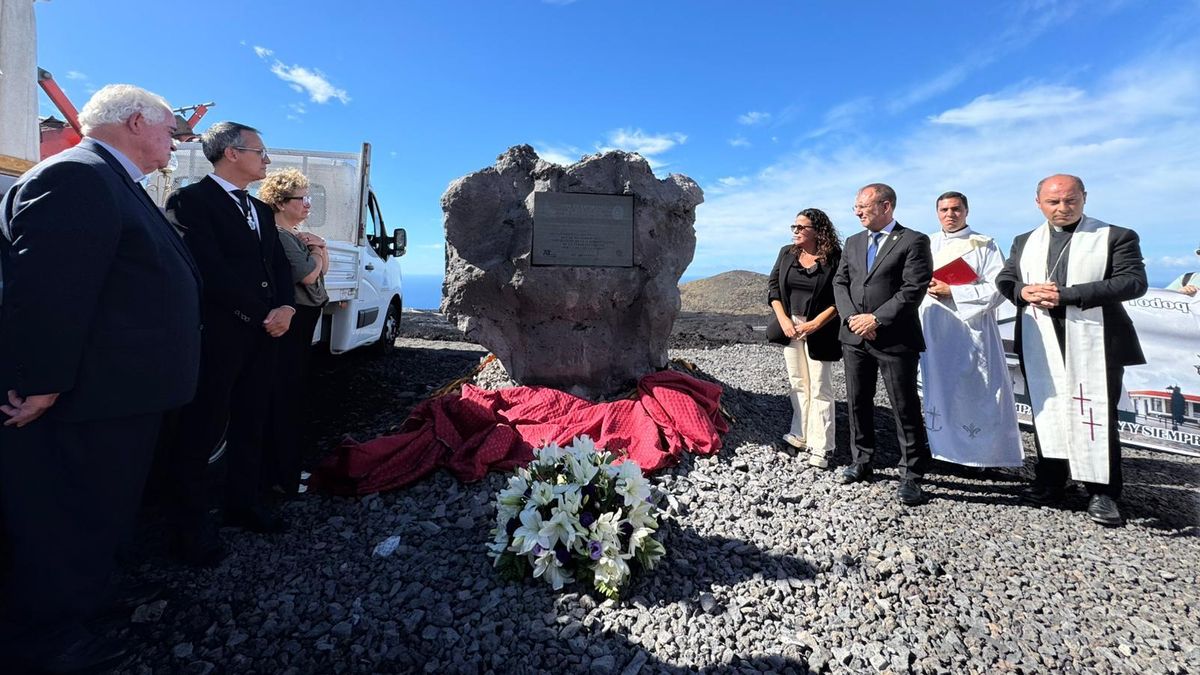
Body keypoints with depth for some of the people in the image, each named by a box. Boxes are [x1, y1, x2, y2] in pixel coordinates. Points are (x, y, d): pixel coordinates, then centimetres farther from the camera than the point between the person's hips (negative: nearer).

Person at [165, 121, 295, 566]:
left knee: (250, 425, 15)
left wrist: (285, 307, -5)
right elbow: (210, 269, -16)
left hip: (262, 333, 8)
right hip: (217, 335, -7)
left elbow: (280, 265, 13)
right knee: (202, 429, 2)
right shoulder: (191, 200, -6)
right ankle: (191, 526, 16)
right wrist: (263, 313, -13)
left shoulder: (261, 211, 19)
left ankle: (243, 503, 28)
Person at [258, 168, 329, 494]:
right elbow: (308, 274, -19)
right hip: (289, 322, -10)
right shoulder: (278, 235, -13)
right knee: (285, 397, -5)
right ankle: (282, 478, 4)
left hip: (302, 321, 10)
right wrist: (317, 250, -1)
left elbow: (324, 268, 15)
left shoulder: (297, 235, 16)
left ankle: (284, 468, 28)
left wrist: (319, 248, -3)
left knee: (292, 393, 15)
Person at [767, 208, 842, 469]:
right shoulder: (786, 253, 6)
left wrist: (816, 323, -18)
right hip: (790, 327, 5)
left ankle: (819, 448, 6)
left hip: (819, 331, -5)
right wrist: (783, 320, -6)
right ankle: (800, 435, 24)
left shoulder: (835, 259, -9)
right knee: (797, 384, 13)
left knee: (819, 389, -1)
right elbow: (773, 286, 6)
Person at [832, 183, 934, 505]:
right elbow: (840, 283, 9)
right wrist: (851, 317, -7)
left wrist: (876, 319, -15)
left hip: (895, 339, -6)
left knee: (905, 408, 1)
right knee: (858, 403, 14)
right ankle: (862, 461, 29)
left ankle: (911, 476, 12)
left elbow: (914, 289, -12)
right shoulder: (853, 243, 15)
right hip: (855, 337, 6)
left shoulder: (914, 241, -3)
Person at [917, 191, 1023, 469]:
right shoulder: (926, 244, 15)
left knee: (975, 391, -3)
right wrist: (925, 287, -6)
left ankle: (982, 454, 6)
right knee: (940, 389, 6)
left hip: (971, 329, -3)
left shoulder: (984, 245, 3)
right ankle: (945, 450, 14)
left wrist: (951, 291, -12)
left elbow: (998, 288, -5)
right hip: (934, 331, 3)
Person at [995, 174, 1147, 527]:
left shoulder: (1117, 237, 2)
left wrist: (1067, 294, -19)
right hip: (1041, 346, 4)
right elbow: (1004, 280, 13)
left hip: (1093, 346, -3)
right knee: (1046, 413, 11)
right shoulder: (1024, 242, 15)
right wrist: (1024, 291, -10)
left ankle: (1102, 494, 12)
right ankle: (1048, 484, 22)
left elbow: (1134, 281, -9)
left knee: (1096, 417, 0)